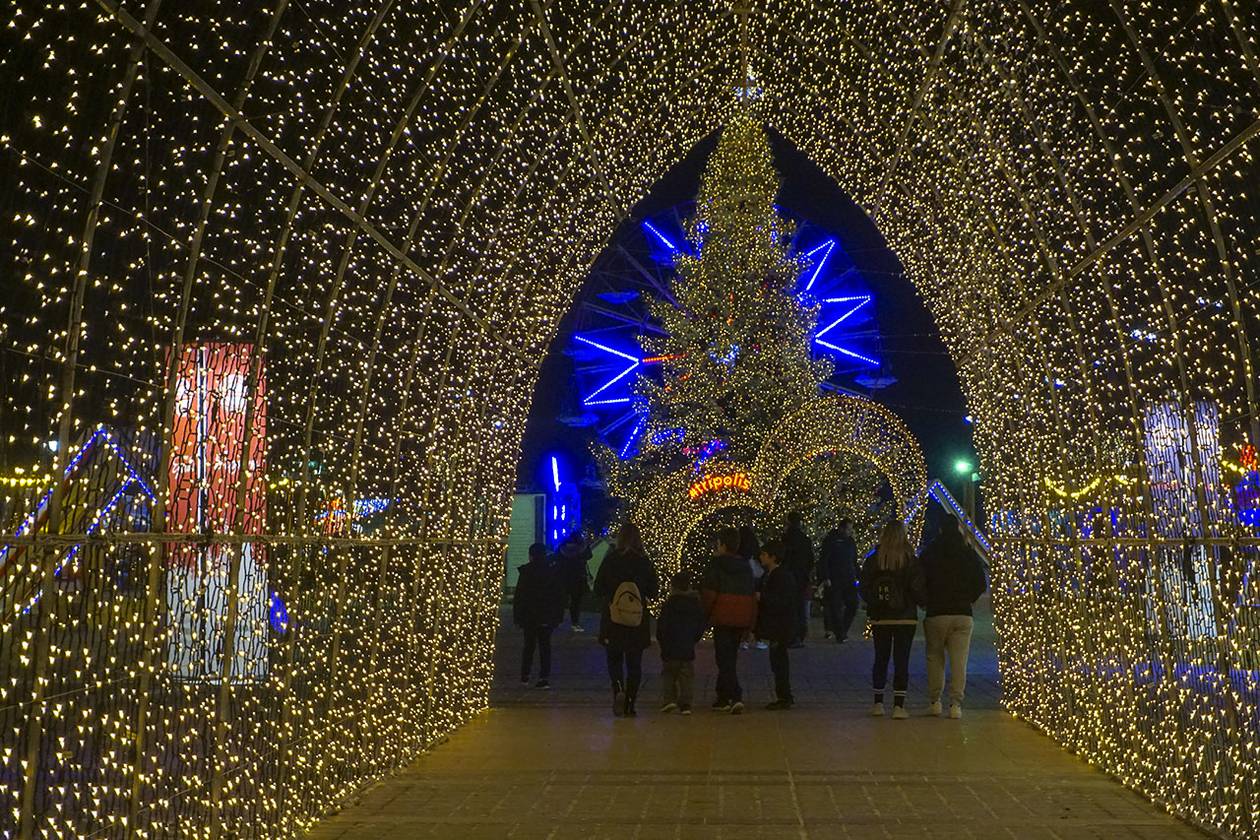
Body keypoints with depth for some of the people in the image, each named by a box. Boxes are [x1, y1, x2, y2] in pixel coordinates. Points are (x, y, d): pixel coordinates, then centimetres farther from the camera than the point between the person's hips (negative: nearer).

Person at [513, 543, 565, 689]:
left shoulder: (526, 571, -9)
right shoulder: (554, 570, 0)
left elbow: (519, 596, -8)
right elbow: (560, 595, 4)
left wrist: (517, 616, -2)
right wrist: (559, 615, 10)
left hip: (530, 616, -2)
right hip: (548, 616, 2)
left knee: (529, 645, 13)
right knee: (545, 645, 7)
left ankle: (525, 675, 18)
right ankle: (545, 677, 0)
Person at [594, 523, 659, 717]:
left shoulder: (610, 560, -6)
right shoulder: (644, 562, -5)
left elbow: (598, 589, -2)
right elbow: (653, 592, 0)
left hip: (612, 620, -1)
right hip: (638, 621, 1)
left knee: (614, 659, 13)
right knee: (634, 663, 11)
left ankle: (618, 690, -12)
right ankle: (630, 703, 8)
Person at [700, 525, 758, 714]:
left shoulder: (716, 564, -7)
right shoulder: (745, 566, 12)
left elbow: (708, 594, -11)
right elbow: (753, 595, 13)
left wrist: (705, 615, 1)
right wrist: (750, 625, 16)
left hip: (723, 618, -6)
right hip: (741, 619, 6)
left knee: (725, 659, -3)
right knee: (730, 658, 16)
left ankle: (736, 697, -16)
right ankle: (723, 698, 21)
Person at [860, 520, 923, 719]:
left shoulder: (873, 560, -3)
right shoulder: (909, 561, -9)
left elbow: (864, 589, 0)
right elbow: (917, 589, -9)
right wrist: (920, 603, 11)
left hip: (880, 619, 2)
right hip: (905, 618, -2)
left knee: (881, 659, 14)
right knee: (902, 661, 2)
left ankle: (878, 703, 17)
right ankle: (898, 706, 0)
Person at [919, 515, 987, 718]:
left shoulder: (928, 554, -1)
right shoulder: (968, 554, 2)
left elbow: (919, 583, -3)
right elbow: (981, 584, 4)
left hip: (935, 614, -1)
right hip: (963, 614, 1)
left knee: (935, 658, 11)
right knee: (959, 661, 2)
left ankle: (934, 702, 14)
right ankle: (956, 704, -2)